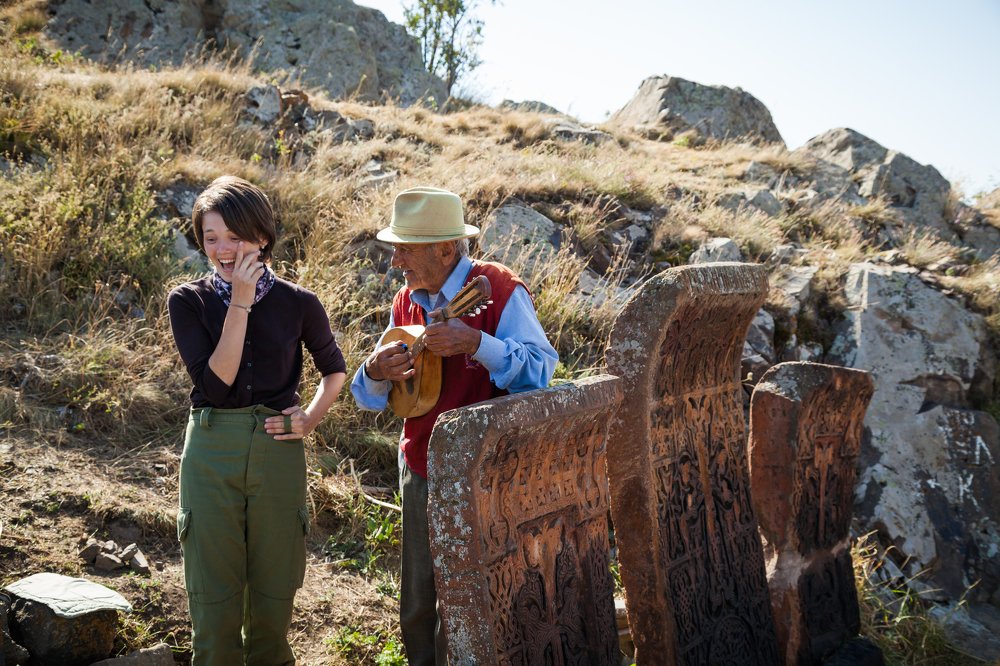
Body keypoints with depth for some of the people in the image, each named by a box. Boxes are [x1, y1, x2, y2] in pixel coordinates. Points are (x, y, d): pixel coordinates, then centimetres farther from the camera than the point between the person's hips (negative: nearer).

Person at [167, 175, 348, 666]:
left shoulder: (298, 304, -1)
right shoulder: (187, 302, -3)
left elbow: (334, 370, 15)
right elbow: (215, 383, -15)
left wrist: (311, 417, -2)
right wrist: (240, 304, -17)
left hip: (277, 451, 1)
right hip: (211, 452, 0)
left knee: (274, 586, 11)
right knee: (212, 587, 6)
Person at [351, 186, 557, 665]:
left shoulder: (500, 291, -13)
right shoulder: (406, 301, 5)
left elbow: (541, 370, -25)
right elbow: (370, 398, 8)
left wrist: (476, 343, -37)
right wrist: (376, 373, -15)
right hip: (420, 469, 6)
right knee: (417, 607, 14)